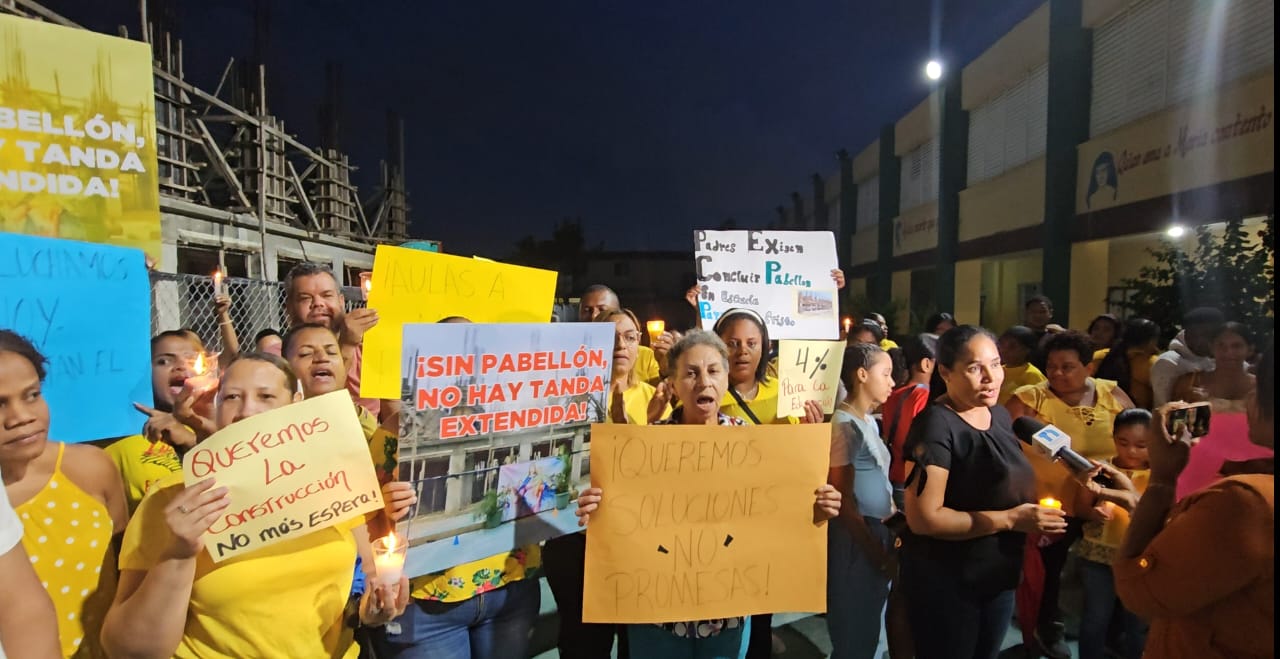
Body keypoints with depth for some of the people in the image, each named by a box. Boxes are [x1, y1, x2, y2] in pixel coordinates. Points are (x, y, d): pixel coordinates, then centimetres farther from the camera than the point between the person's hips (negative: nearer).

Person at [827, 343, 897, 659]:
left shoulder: (869, 421, 9)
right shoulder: (845, 425, -19)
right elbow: (843, 500, -20)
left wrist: (886, 539, 10)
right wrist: (878, 552, -14)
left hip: (875, 532, 8)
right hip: (856, 539, -8)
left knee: (868, 628, 22)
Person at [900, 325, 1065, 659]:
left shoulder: (1000, 415, 3)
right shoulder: (936, 424, -23)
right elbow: (923, 518, -28)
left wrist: (1032, 518, -2)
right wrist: (1010, 520, -25)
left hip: (998, 575, 8)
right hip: (945, 580, -8)